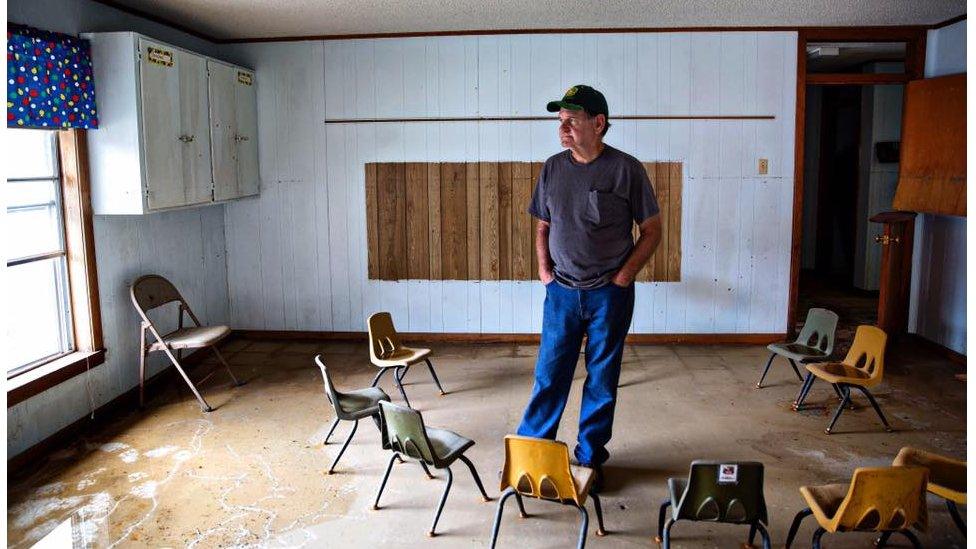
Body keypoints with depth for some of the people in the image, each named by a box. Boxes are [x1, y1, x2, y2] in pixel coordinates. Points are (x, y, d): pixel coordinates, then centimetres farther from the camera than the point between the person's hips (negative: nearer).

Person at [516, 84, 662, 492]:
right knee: (549, 375, 8)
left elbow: (652, 231, -2)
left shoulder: (625, 169, -8)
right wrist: (544, 269, 2)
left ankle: (590, 458, 24)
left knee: (602, 380, 9)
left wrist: (624, 275, -9)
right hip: (562, 290, 3)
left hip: (610, 294, -2)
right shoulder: (553, 168, 4)